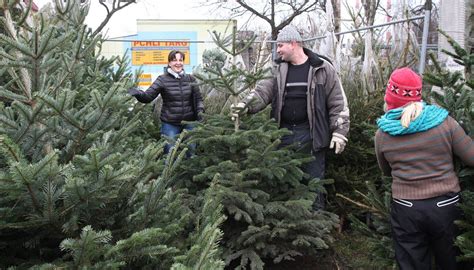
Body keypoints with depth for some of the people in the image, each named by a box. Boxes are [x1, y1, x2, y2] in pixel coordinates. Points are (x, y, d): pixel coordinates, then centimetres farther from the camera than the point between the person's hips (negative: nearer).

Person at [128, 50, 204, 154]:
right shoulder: (162, 79, -6)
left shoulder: (190, 79, 3)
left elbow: (198, 98, 10)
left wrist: (200, 111, -9)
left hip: (189, 123, 3)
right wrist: (137, 93, -34)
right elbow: (148, 96, -13)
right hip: (170, 124, -3)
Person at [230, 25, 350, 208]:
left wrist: (339, 132, -5)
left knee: (313, 180, 3)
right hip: (284, 132, 4)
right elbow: (264, 90, -2)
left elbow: (338, 103, -1)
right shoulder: (279, 69, 9)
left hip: (310, 134, -4)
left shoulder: (322, 68, -3)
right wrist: (246, 105, -21)